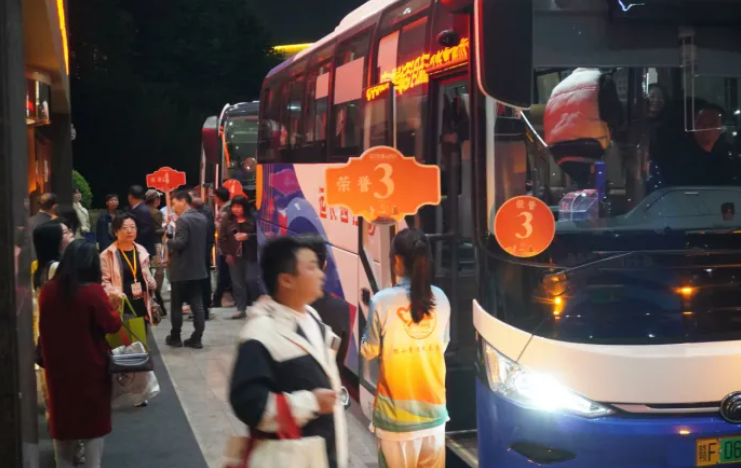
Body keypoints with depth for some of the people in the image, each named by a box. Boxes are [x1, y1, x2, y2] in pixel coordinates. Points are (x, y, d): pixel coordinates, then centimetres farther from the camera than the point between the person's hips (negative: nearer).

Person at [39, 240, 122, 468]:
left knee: (63, 419, 17)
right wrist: (113, 311, 8)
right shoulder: (92, 291, -19)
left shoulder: (47, 290, -3)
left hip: (58, 366, 4)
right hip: (90, 366, -4)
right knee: (94, 420, 8)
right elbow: (113, 325, -10)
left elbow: (46, 325, 11)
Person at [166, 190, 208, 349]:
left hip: (181, 269, -7)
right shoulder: (201, 218, 10)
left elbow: (180, 242, -23)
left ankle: (175, 338, 13)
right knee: (197, 304, 4)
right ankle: (196, 338, 4)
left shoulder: (183, 219, -16)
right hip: (197, 268, 7)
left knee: (177, 305, 5)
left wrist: (168, 242, -7)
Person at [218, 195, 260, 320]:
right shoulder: (227, 220, 4)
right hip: (234, 256, 3)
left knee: (251, 280, -7)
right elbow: (222, 238, 3)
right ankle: (241, 309, 10)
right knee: (237, 283, 4)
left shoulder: (252, 219, -4)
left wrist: (247, 236, -18)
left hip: (250, 256, -3)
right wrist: (226, 254, -2)